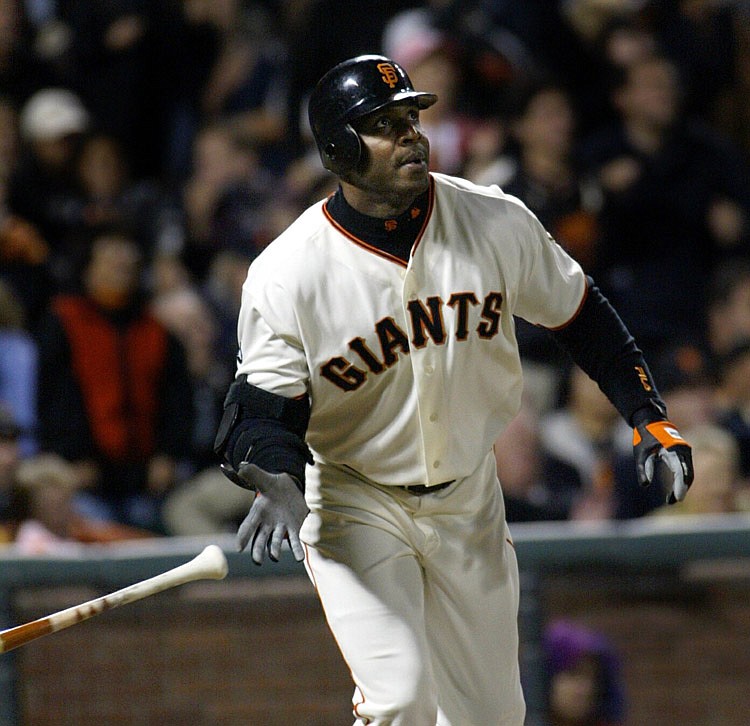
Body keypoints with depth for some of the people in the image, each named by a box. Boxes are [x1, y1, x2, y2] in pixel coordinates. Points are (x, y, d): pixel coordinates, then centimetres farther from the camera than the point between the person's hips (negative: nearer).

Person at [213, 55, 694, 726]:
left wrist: (648, 417, -2)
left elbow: (580, 315, 3)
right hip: (356, 506, -4)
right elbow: (267, 403, -15)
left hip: (470, 502, 4)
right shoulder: (287, 274, -19)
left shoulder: (497, 223, -10)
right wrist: (277, 483, -35)